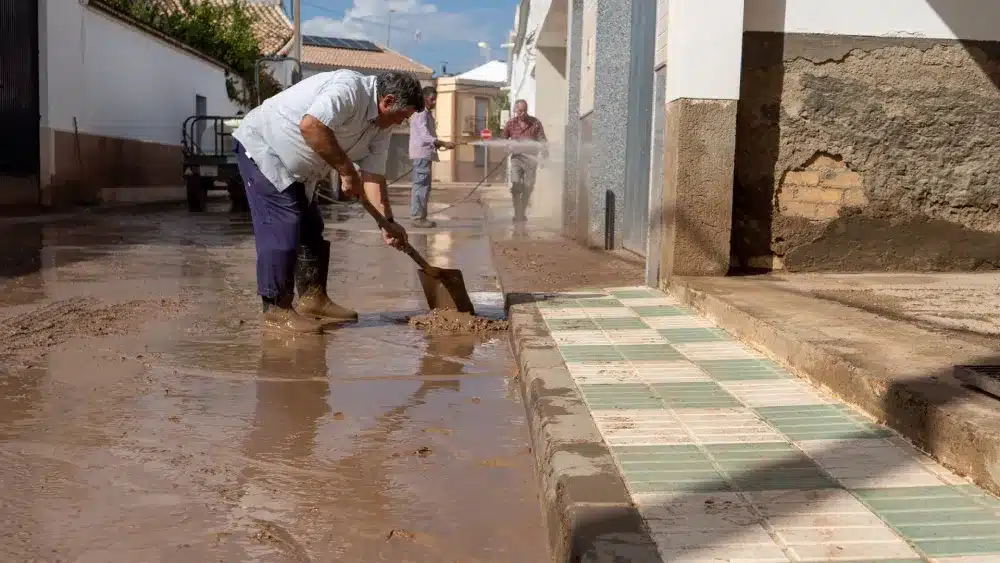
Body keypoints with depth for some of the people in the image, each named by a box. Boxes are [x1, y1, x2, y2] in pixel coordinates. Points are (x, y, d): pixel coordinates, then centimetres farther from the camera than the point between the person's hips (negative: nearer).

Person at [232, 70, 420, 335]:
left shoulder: (381, 126, 2)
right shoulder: (349, 88, -27)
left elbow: (373, 174, 2)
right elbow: (310, 126, -40)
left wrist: (387, 222, -8)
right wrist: (347, 170, -32)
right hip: (261, 146, -10)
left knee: (311, 228, 10)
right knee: (282, 228, -14)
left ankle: (313, 298, 19)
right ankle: (276, 309, -10)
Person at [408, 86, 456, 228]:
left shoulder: (426, 114, 20)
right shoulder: (421, 114, -12)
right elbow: (426, 137, -23)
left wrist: (440, 145, 14)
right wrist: (444, 144, -30)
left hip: (425, 154, 10)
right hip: (422, 154, -10)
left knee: (421, 186, 10)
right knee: (422, 186, -11)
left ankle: (419, 216, 12)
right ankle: (417, 217, -11)